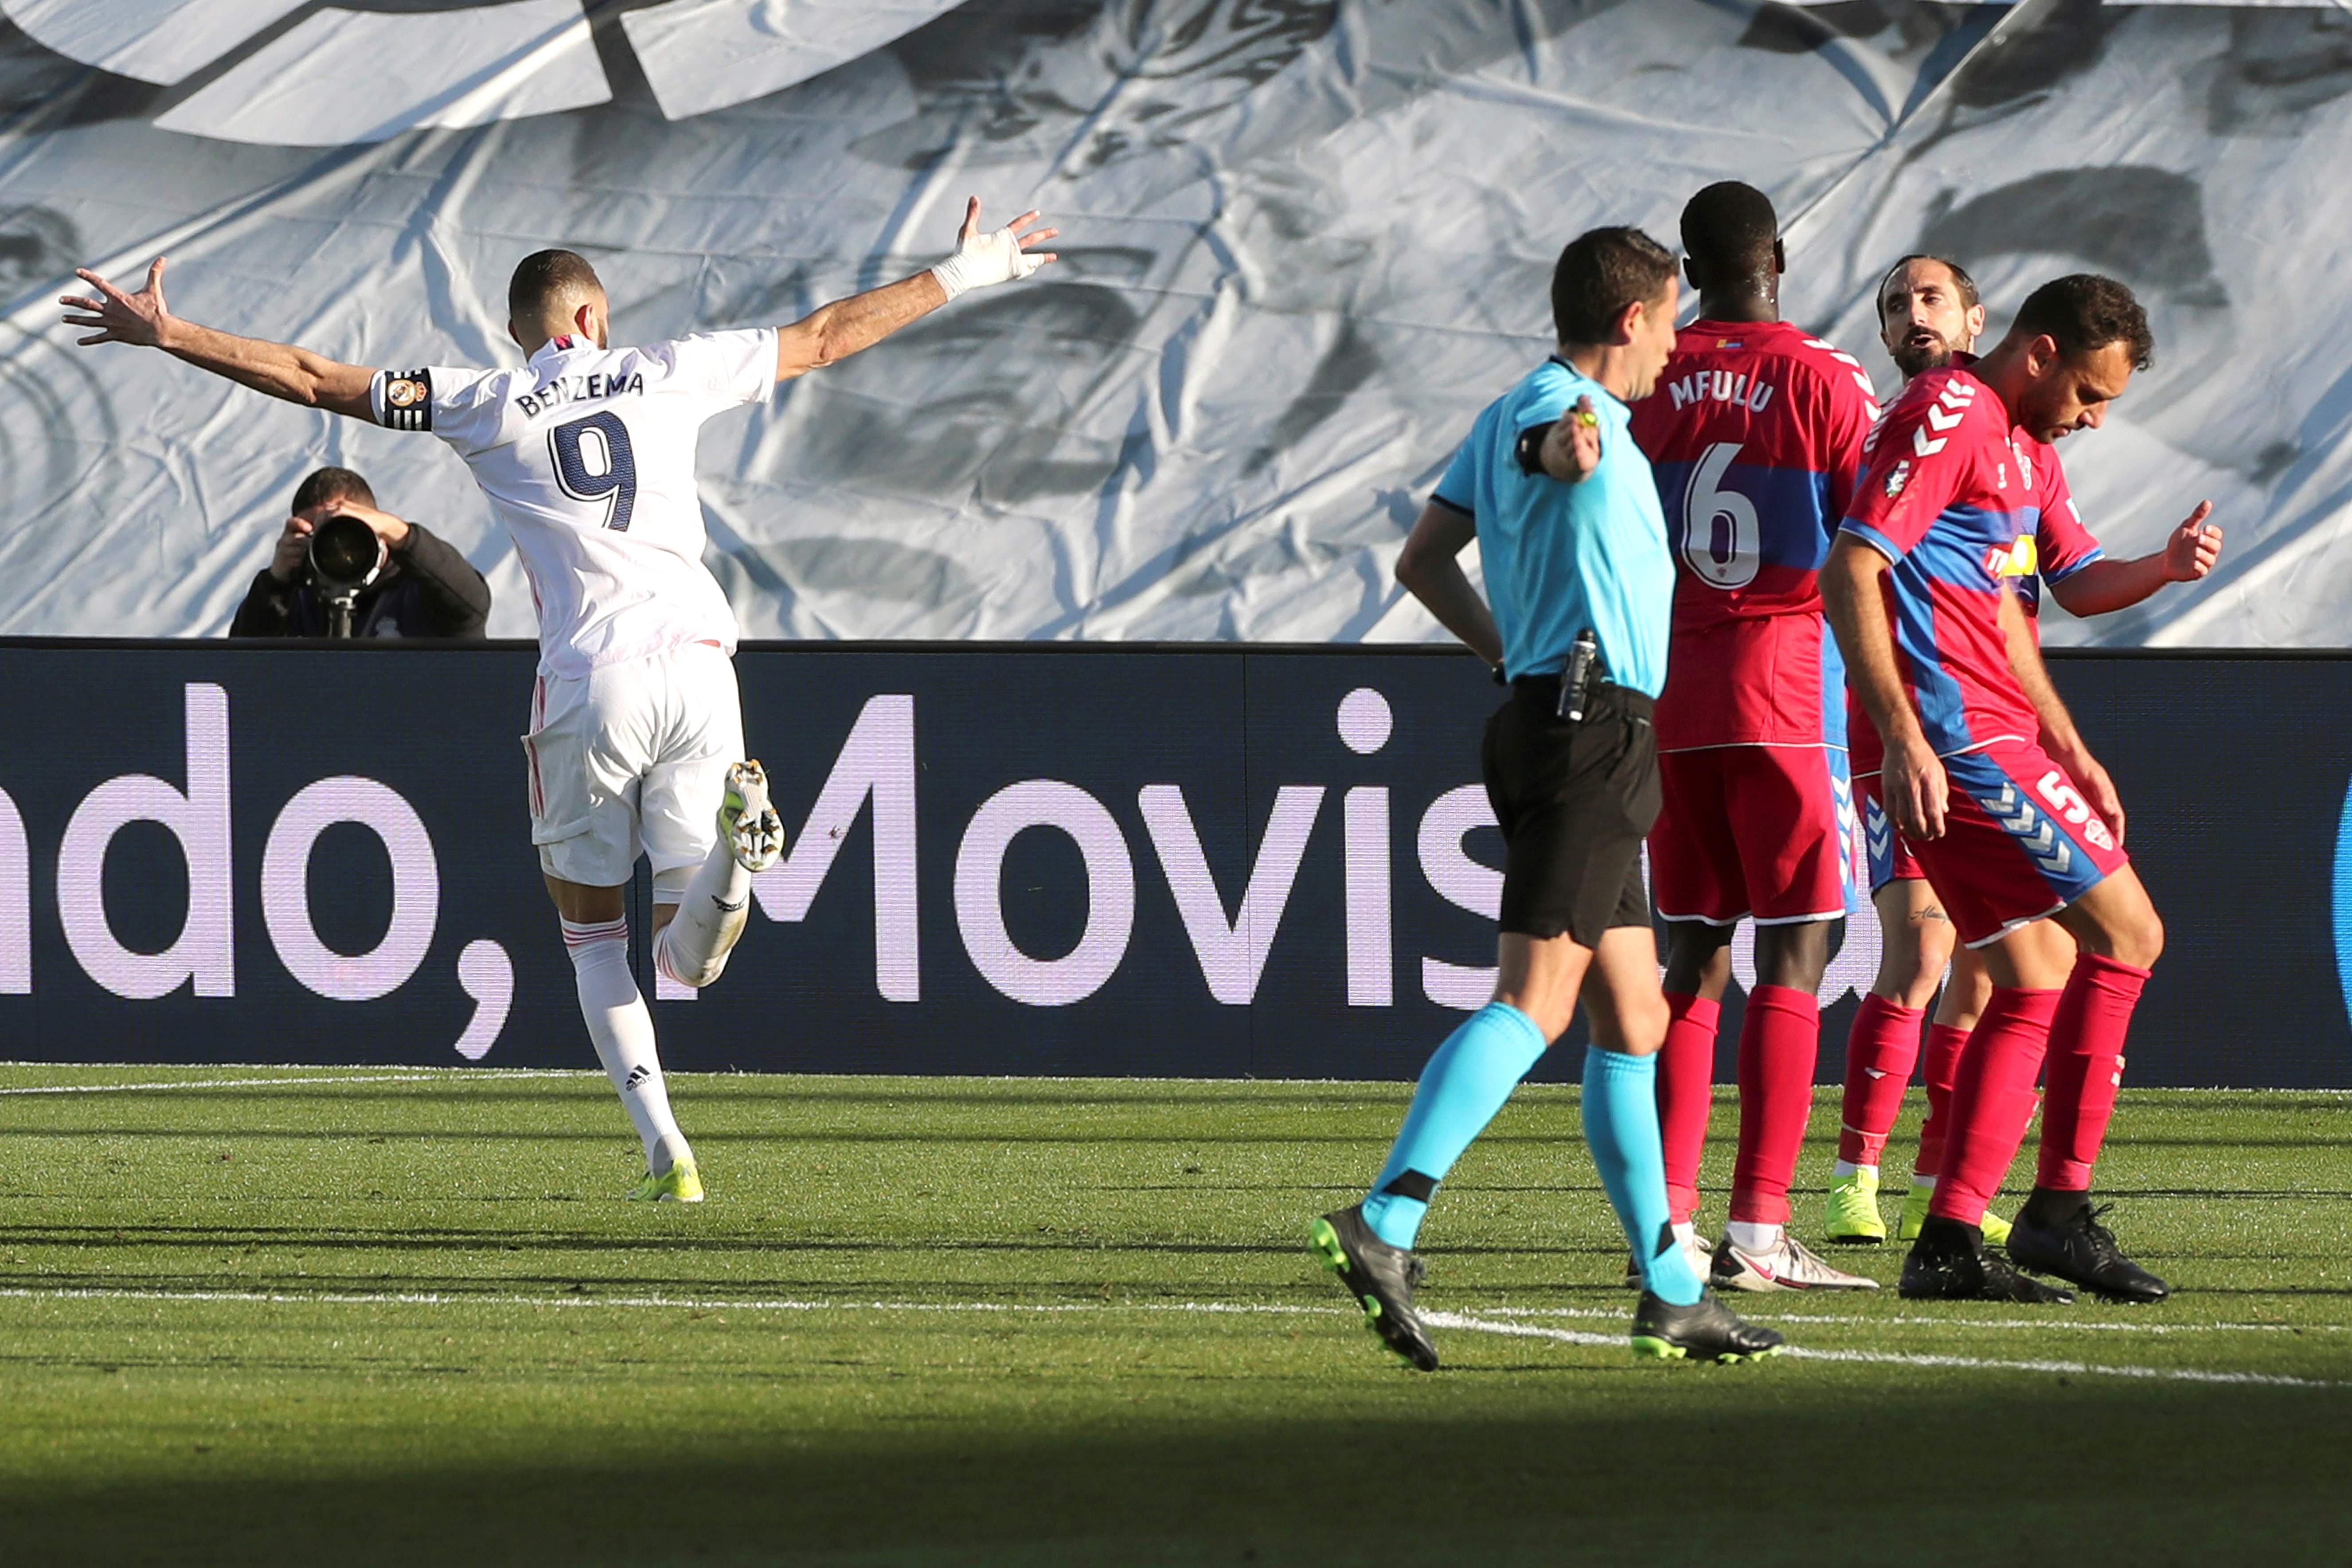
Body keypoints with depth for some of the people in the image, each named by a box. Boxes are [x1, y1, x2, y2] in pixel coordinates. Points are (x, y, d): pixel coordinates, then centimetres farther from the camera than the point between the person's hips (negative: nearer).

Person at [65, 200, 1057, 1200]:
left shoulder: (488, 407, 7)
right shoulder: (663, 375, 13)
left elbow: (313, 381, 6)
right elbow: (825, 339, 22)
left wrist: (168, 336, 13)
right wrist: (959, 277, 34)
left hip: (590, 683, -2)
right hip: (696, 663, 2)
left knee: (593, 938, 14)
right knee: (687, 959, 6)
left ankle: (664, 1152, -2)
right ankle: (732, 844, -29)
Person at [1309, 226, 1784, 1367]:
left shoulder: (1514, 415, 20)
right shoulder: (1564, 411, -6)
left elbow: (1422, 562, 23)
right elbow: (1545, 445, -27)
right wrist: (1568, 446, -41)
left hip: (1548, 715, 11)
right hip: (1591, 727, -11)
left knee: (1633, 1020, 13)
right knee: (1536, 1002, -18)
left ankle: (1671, 1291, 16)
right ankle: (1384, 1223, -28)